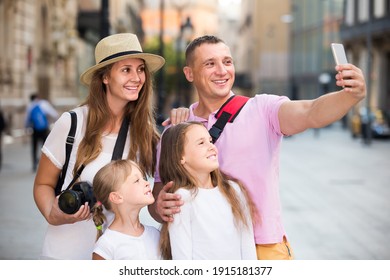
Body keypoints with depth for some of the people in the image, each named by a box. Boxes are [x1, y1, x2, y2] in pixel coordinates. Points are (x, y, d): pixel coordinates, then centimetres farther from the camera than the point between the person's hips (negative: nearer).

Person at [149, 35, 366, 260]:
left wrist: (352, 95, -43)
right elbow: (158, 192, 4)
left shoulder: (262, 110, -6)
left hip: (267, 248, -2)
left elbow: (311, 114, -24)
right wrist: (160, 207, -19)